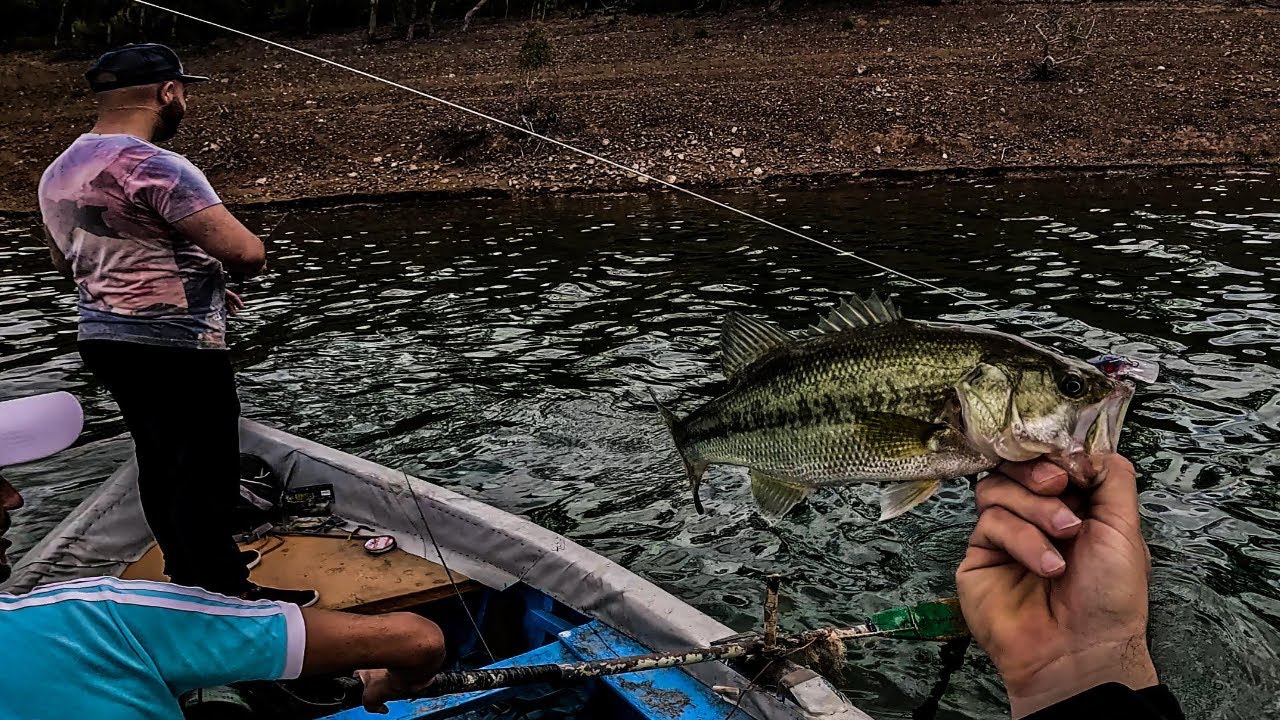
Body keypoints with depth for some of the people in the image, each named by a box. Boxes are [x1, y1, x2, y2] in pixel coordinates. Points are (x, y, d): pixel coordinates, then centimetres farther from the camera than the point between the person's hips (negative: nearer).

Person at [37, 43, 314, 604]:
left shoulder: (58, 173, 9)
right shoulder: (153, 166, -20)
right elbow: (245, 252, -27)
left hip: (104, 339, 9)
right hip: (175, 349, -9)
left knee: (159, 465, 21)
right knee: (204, 473, 2)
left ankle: (190, 569, 37)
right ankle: (225, 595, 13)